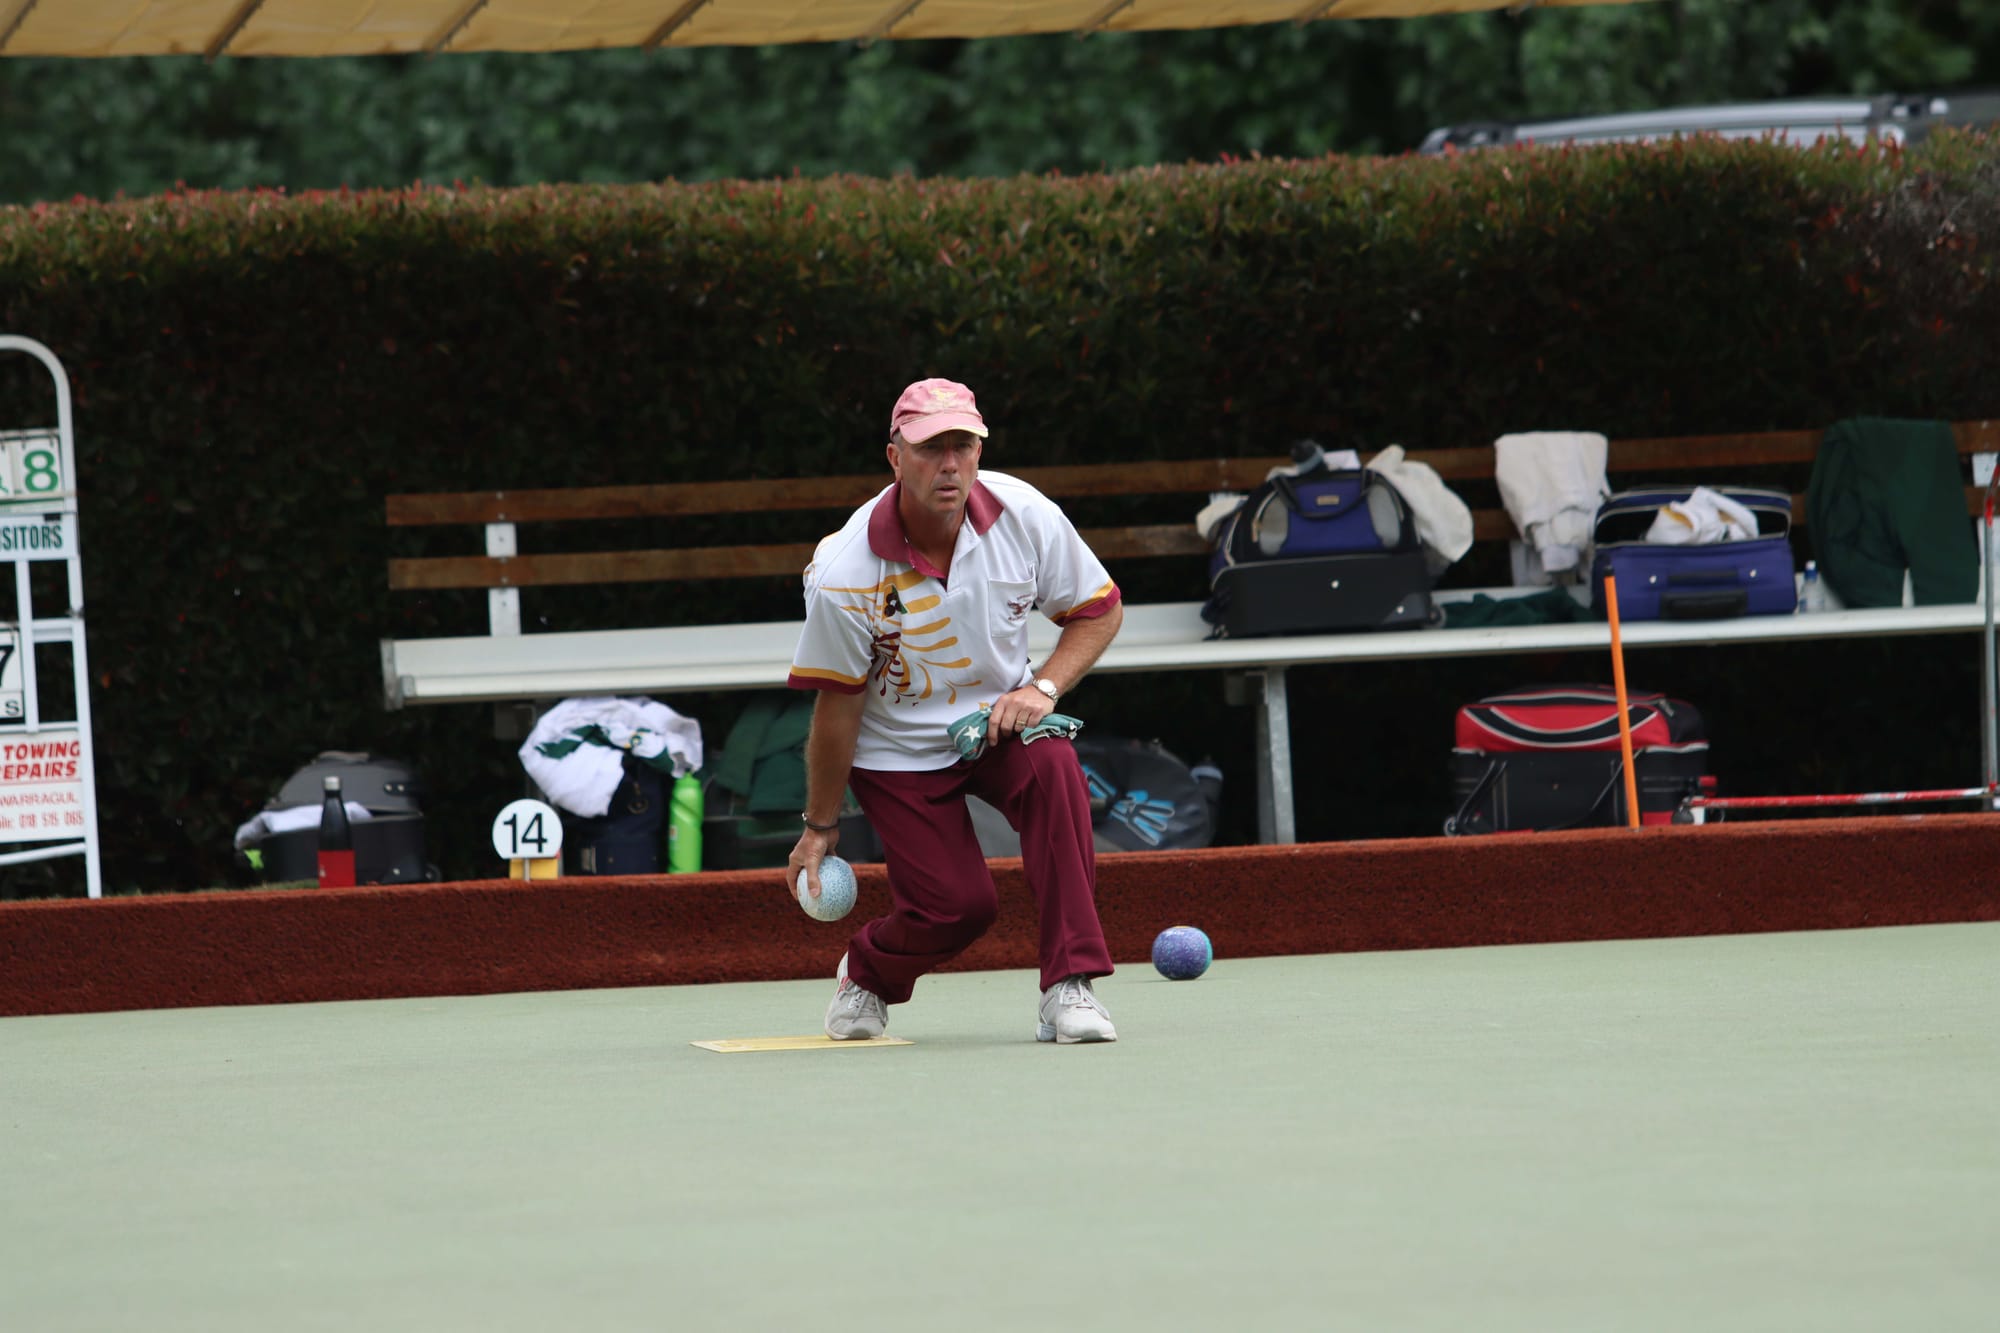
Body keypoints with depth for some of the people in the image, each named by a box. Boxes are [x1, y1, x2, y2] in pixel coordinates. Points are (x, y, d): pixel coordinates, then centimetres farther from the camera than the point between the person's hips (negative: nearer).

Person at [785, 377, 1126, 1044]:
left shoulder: (1026, 516, -16)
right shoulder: (844, 575, -24)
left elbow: (1100, 609, 0)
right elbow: (838, 706, -11)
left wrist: (1042, 688, -17)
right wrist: (820, 826, -2)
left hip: (1000, 718, 2)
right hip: (898, 753, -2)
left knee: (1054, 767, -31)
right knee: (957, 904, -14)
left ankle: (1071, 985, -26)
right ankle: (866, 973, 23)